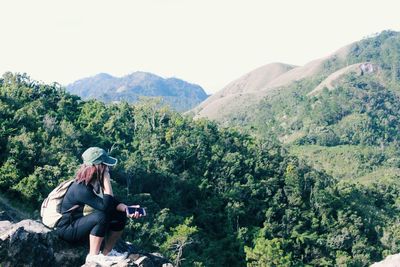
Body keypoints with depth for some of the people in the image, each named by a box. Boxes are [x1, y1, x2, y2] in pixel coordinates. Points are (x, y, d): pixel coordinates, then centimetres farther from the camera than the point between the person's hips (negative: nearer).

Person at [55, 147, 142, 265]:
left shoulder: (96, 183, -4)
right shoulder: (81, 188, -30)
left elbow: (113, 202, 1)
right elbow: (106, 206, -36)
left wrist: (126, 208, -19)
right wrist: (107, 180, -32)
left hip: (84, 222, 9)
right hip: (68, 228, -9)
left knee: (120, 215, -3)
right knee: (101, 216, -32)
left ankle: (107, 252, 6)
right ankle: (94, 256, -18)